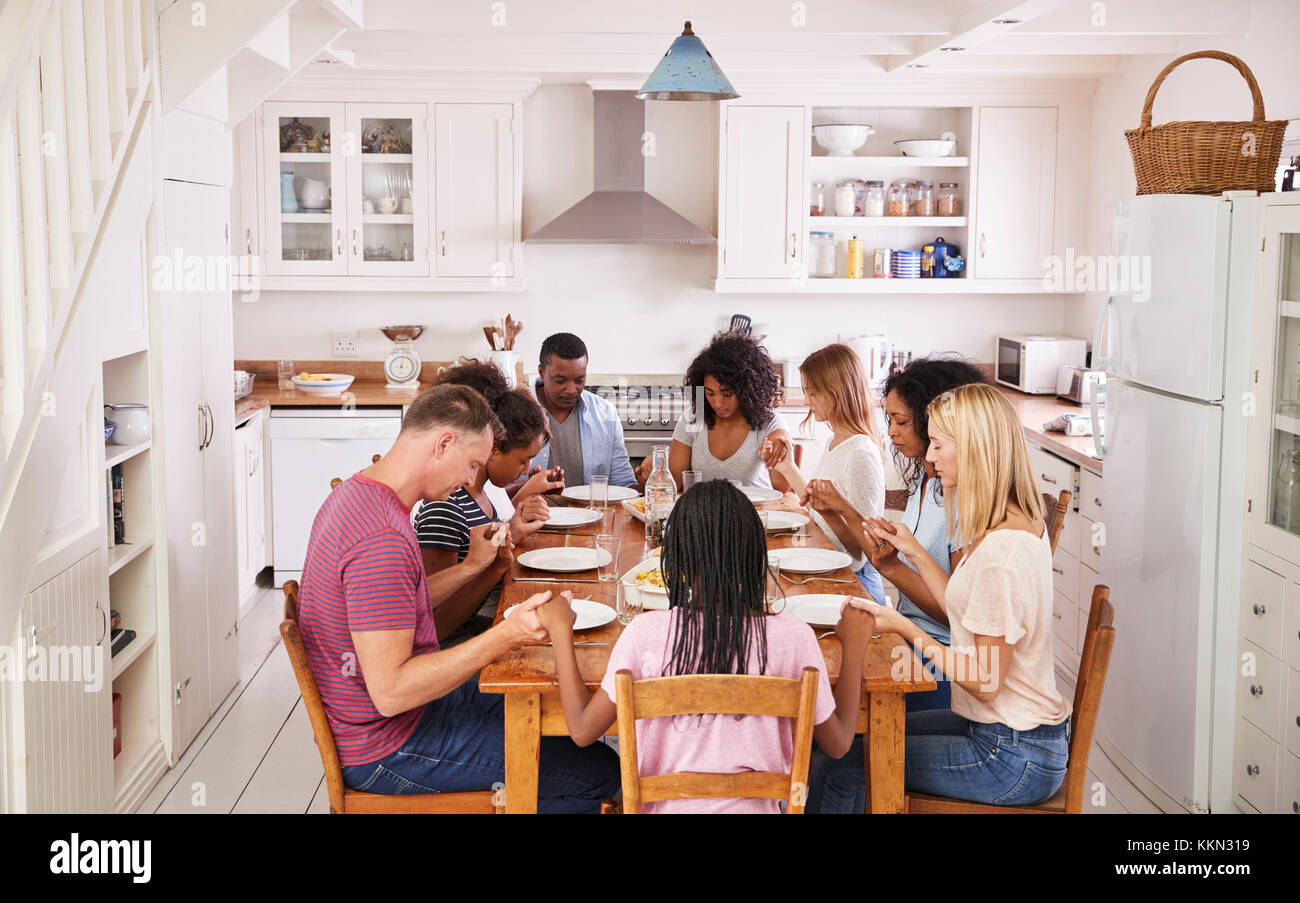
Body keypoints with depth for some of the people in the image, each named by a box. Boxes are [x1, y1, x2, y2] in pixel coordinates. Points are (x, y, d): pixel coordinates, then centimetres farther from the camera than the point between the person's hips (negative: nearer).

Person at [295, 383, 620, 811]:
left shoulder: (357, 493, 6)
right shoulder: (383, 536, -28)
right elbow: (390, 690, -29)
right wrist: (505, 636, -31)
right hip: (385, 750, -11)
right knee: (598, 773, -11)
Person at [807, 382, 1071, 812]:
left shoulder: (1001, 551, -27)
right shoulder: (1022, 522, 4)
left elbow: (986, 682, -22)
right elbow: (972, 613, 11)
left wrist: (906, 629, -16)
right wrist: (915, 552, 10)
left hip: (1013, 758, -10)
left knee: (844, 769, -7)